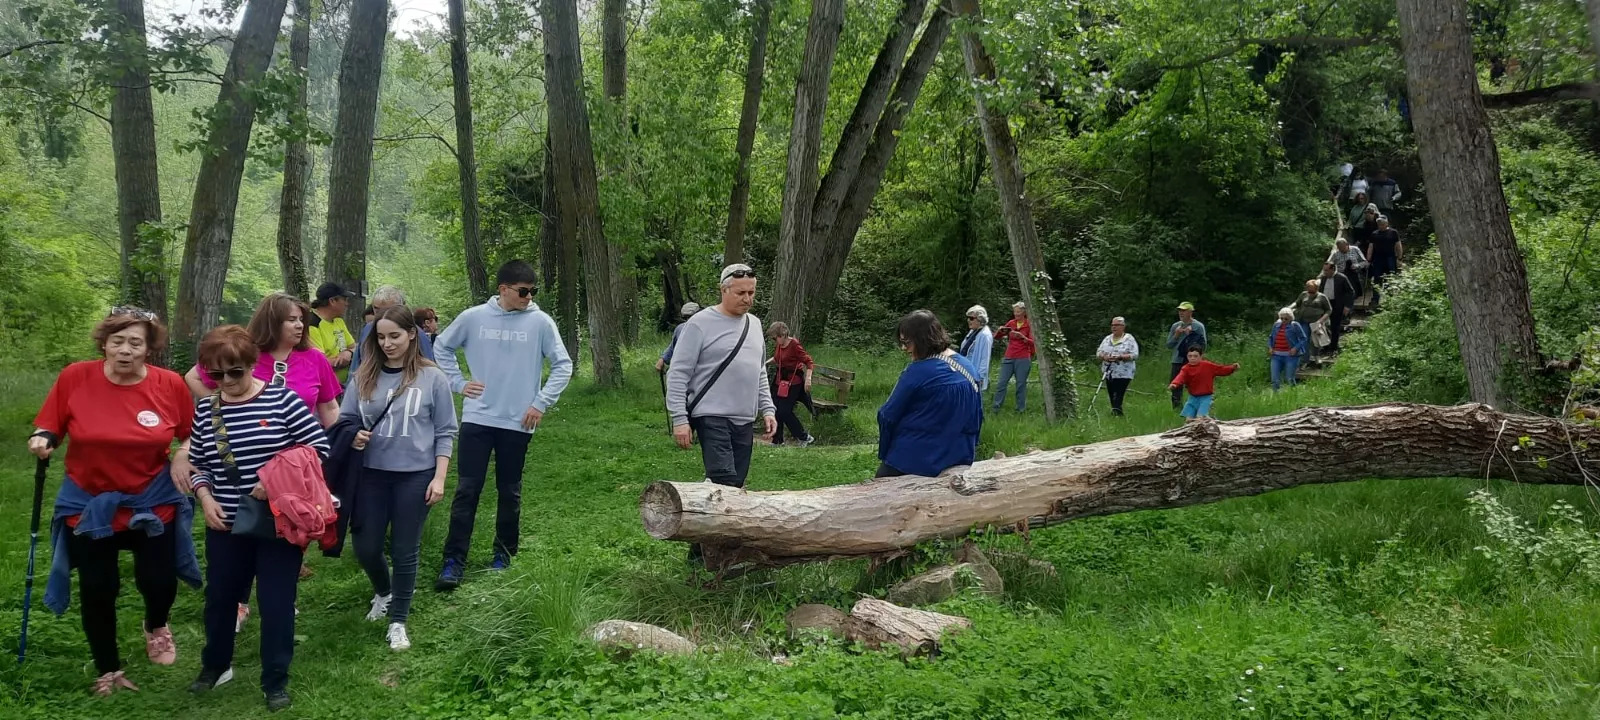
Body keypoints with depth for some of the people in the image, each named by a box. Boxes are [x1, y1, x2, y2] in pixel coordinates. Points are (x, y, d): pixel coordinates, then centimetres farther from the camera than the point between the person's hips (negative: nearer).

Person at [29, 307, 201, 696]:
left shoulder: (170, 385, -12)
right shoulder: (74, 378, -13)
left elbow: (191, 433, 4)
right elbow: (50, 425, -1)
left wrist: (184, 454, -15)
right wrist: (42, 439, -22)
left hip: (153, 501, 0)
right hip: (88, 503, 0)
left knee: (159, 581, 7)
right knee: (97, 589, 8)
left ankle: (156, 627, 45)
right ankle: (108, 670, 30)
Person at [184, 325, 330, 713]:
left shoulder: (281, 399, -10)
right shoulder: (205, 410, 2)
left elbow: (318, 446, -9)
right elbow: (197, 464, 10)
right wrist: (205, 497, -7)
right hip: (226, 524, 3)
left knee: (276, 601, 4)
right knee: (220, 596, 17)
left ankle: (275, 680, 20)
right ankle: (215, 665, 41)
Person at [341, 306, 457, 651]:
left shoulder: (432, 378, -6)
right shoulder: (363, 377, 1)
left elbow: (445, 432, -2)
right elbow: (345, 420, 11)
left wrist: (439, 478, -7)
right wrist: (352, 437, -12)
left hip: (416, 476, -3)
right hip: (371, 474, 3)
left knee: (405, 551, 5)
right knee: (366, 547, 9)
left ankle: (398, 621, 22)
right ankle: (383, 592, 41)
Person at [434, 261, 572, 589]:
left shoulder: (540, 322, -4)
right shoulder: (473, 317, 0)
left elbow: (563, 365, 1)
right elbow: (442, 347, 14)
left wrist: (541, 403, -4)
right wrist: (457, 382, 4)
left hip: (517, 423, 0)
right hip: (477, 419, 0)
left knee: (510, 492, 10)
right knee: (467, 491, -1)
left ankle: (504, 554, 26)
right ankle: (454, 561, 4)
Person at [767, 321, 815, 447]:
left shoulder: (794, 345, -19)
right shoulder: (779, 345, 3)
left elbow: (809, 362, -18)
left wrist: (808, 379, -28)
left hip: (793, 381, -8)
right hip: (780, 379, 8)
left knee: (785, 411, -9)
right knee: (776, 410, 7)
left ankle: (804, 437, 6)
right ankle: (777, 440, 19)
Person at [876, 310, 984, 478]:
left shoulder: (917, 372, -19)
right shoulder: (968, 367, 3)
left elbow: (888, 416, -12)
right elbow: (977, 417, 13)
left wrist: (884, 454, 3)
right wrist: (967, 449, 24)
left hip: (916, 461, -7)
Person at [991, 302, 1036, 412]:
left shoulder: (1029, 325, -3)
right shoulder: (1011, 323, 8)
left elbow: (1032, 342, -11)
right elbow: (997, 337, 13)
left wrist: (1022, 336, -27)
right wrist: (1000, 330, -8)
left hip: (1023, 359, -4)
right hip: (1009, 358, 4)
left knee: (1021, 384, -1)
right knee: (1002, 382, 0)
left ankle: (1020, 409, 8)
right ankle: (996, 408, 4)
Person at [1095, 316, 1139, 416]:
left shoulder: (1129, 339, -2)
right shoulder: (1107, 339, 14)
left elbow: (1134, 355, -10)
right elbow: (1098, 352, 12)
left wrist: (1120, 357, -22)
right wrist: (1104, 356, -11)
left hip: (1123, 374, -6)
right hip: (1108, 373, 6)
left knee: (1118, 398, -14)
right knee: (1112, 397, 8)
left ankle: (1116, 413, -18)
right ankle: (1115, 414, 18)